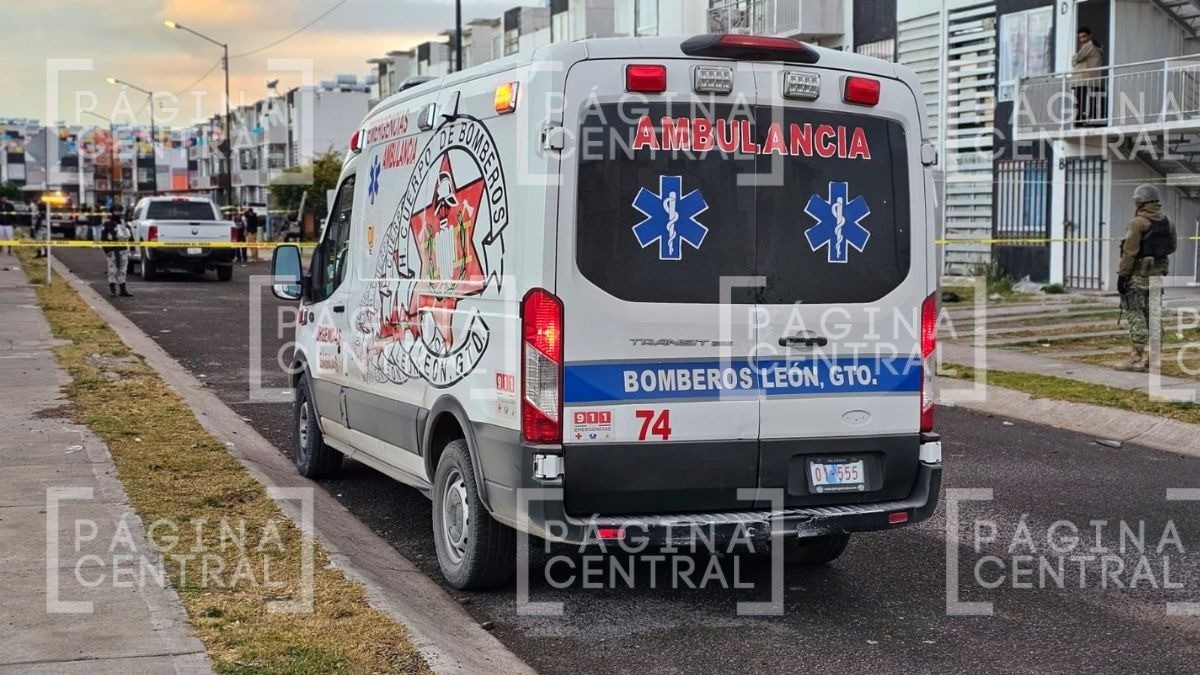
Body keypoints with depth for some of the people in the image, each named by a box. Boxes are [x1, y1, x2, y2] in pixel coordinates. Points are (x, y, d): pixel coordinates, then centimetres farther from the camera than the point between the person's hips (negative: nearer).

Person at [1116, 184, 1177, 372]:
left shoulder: (1138, 222, -15)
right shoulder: (1167, 222, 7)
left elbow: (1130, 252, -17)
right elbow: (1172, 246, 19)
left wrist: (1122, 275, -13)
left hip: (1138, 274, -7)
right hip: (1158, 272, 7)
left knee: (1136, 315, -5)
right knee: (1154, 315, 10)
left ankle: (1136, 360, -8)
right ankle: (1151, 358, 13)